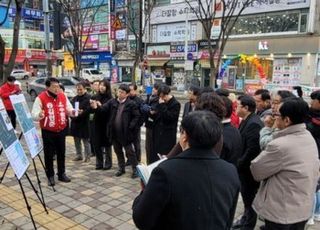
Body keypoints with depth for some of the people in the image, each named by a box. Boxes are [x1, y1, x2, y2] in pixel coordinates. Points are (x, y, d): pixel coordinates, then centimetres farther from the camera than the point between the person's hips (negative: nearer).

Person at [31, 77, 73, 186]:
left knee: (61, 153, 13)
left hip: (61, 131, 4)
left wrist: (72, 112, -13)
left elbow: (69, 110, 10)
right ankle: (50, 176, 19)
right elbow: (34, 115, -14)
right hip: (48, 132, -4)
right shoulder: (40, 98, -13)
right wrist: (39, 115, -37)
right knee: (49, 155, 5)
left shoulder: (63, 96, 1)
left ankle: (62, 174, 27)